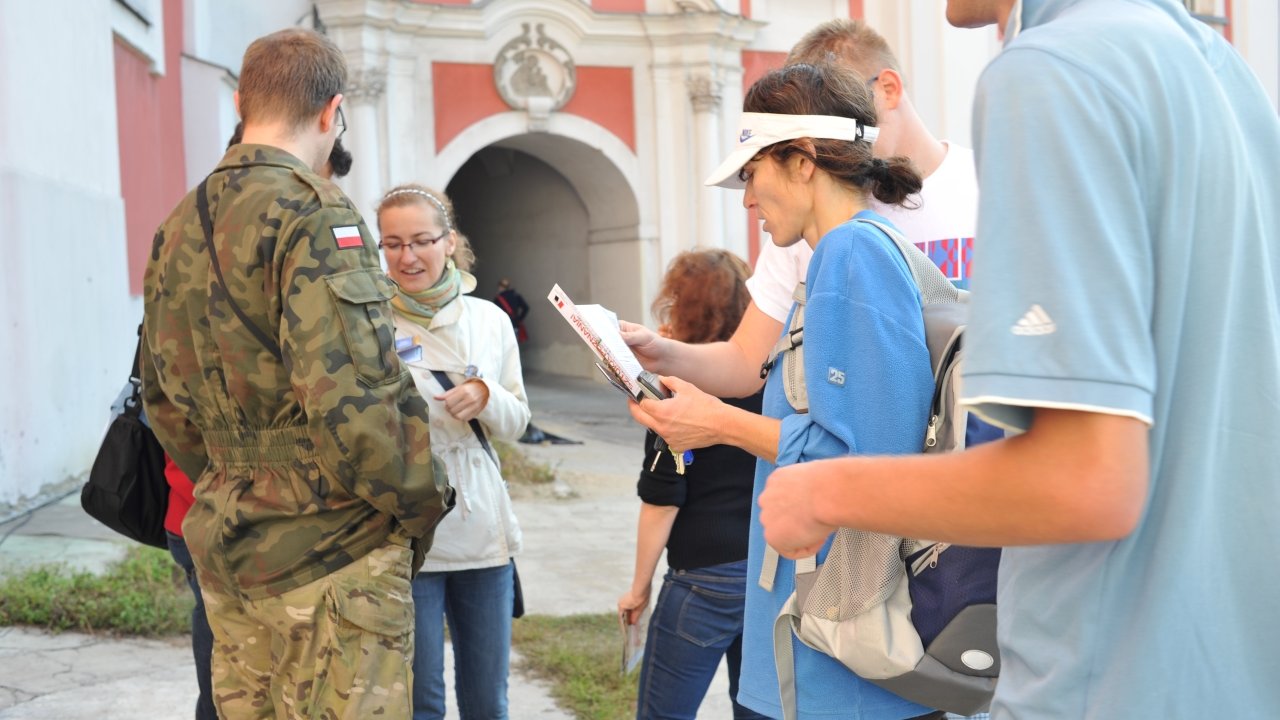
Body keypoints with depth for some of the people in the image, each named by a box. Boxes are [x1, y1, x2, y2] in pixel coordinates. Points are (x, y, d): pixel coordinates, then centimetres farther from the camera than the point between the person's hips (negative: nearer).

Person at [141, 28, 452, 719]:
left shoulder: (178, 226, 11)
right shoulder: (313, 214, -15)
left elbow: (163, 398, 16)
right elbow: (348, 398, -23)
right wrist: (423, 503, -9)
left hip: (224, 550, 8)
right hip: (331, 552, -8)